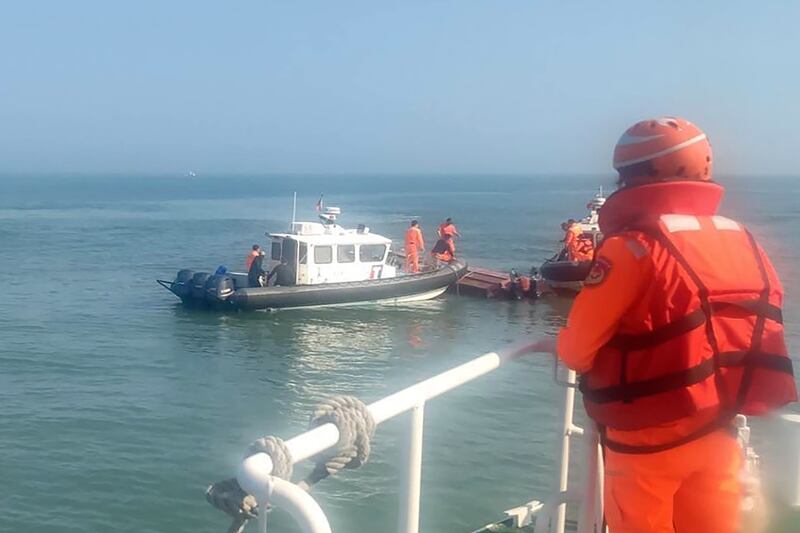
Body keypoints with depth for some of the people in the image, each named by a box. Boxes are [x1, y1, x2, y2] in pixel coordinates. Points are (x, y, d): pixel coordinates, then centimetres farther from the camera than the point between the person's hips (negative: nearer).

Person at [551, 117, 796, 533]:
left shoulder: (633, 247, -17)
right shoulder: (743, 241, 3)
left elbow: (579, 347, -13)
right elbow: (753, 338, 8)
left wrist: (561, 345, 9)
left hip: (649, 439, -6)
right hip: (718, 434, 6)